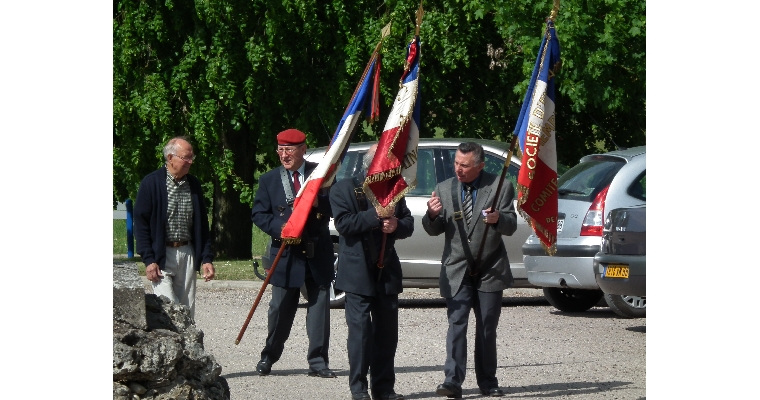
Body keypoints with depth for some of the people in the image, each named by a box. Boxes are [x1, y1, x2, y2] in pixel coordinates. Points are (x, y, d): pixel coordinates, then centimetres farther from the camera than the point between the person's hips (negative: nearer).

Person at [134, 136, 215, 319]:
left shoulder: (194, 184, 10)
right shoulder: (151, 183, -5)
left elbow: (202, 224, 15)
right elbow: (141, 222, -5)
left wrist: (207, 258, 7)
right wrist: (148, 259, -12)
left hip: (187, 254, 5)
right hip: (161, 255, -5)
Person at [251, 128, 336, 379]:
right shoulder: (269, 180, 6)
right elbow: (258, 214, 3)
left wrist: (319, 203, -19)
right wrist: (280, 229, -14)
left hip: (318, 254, 0)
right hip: (286, 253, 0)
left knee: (319, 306, 0)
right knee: (281, 310, 4)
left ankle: (318, 362, 5)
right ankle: (268, 357, 19)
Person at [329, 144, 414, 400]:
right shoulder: (344, 189, -1)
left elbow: (408, 223, 14)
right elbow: (343, 223, -14)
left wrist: (397, 225, -9)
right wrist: (375, 216, -19)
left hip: (387, 272, 5)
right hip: (358, 272, -5)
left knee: (387, 331, 6)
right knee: (360, 330, -7)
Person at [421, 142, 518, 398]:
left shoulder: (500, 187, -2)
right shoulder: (444, 189, 5)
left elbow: (511, 226, -6)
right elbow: (434, 231, 7)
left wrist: (498, 219, -29)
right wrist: (432, 215, -16)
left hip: (490, 271, 0)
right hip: (457, 271, 1)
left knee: (487, 329, 7)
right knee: (456, 324, -11)